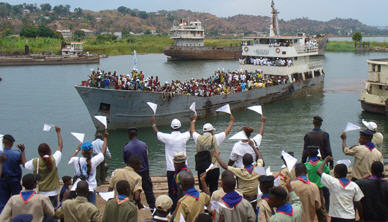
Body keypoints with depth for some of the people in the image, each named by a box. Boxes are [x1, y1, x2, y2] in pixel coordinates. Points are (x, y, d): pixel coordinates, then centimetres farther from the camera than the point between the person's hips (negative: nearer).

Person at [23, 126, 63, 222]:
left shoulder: (35, 162, -8)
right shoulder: (54, 160, -9)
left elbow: (24, 165, 11)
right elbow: (60, 146, 3)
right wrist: (58, 132, 13)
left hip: (39, 194, 1)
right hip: (52, 194, -1)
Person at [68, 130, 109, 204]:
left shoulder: (76, 160, -6)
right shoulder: (94, 161, -8)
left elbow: (71, 159, 19)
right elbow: (103, 151, 6)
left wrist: (77, 150, 33)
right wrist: (105, 138, 15)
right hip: (91, 189, -1)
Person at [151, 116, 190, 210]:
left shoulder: (168, 137, -11)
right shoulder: (184, 137, -5)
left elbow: (157, 132, 7)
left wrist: (153, 123, 24)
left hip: (171, 168, -2)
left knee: (172, 191, 5)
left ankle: (173, 210, 6)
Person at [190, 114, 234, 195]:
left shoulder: (198, 138, 2)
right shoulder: (216, 138, -4)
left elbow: (192, 130, 23)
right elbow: (227, 131, 11)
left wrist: (194, 120, 40)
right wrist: (231, 121, 28)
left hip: (201, 169, 2)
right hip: (214, 169, -2)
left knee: (202, 189, 7)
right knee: (213, 189, 4)